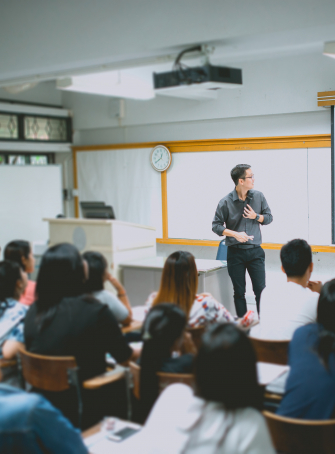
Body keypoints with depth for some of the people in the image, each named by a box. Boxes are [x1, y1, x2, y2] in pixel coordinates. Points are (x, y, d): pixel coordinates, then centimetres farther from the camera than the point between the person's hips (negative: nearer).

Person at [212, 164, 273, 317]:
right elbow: (216, 225, -4)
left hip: (255, 251, 2)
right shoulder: (225, 202, -8)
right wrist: (235, 234, -17)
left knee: (261, 290, -3)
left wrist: (256, 216, -11)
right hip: (235, 253, -1)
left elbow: (269, 217, 10)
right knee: (239, 292, 7)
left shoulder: (258, 196, 1)